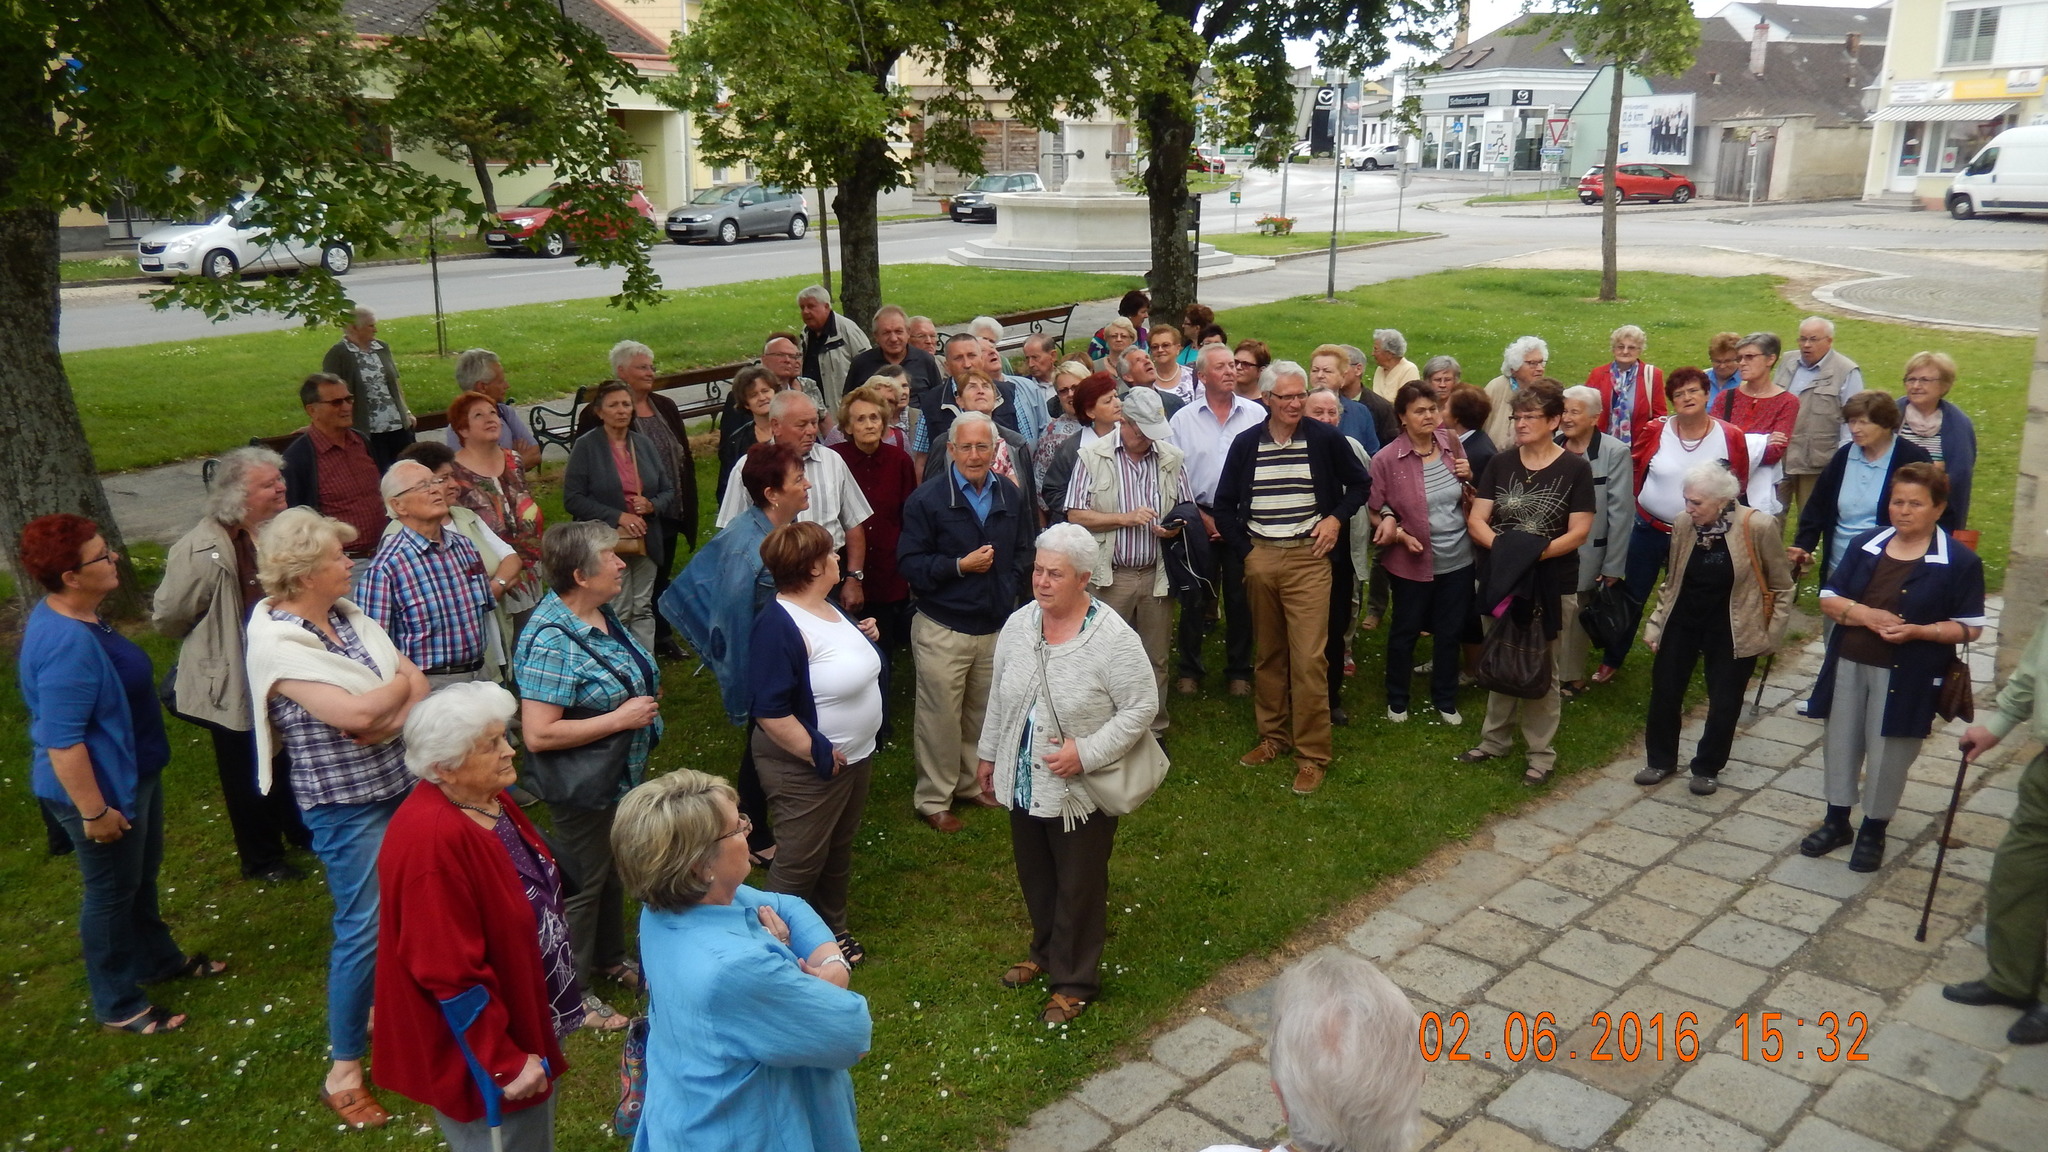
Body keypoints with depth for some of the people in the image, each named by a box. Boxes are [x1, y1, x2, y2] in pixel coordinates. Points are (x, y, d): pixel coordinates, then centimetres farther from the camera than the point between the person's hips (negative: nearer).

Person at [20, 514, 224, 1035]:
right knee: (112, 892, 8)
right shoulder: (66, 645, -32)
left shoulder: (76, 616, 0)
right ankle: (117, 1006, 26)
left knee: (142, 876, 25)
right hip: (103, 786, -9)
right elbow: (62, 742, -30)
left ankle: (159, 960, 46)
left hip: (133, 773, 9)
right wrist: (94, 811, -23)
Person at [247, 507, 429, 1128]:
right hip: (347, 803, -7)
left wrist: (391, 718, -20)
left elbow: (417, 687, 0)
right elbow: (358, 712, -30)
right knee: (364, 928, -1)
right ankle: (343, 1072, 14)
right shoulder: (277, 642, -20)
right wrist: (402, 683, -11)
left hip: (398, 783, 7)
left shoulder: (347, 615, 2)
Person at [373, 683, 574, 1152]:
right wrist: (504, 1062, -21)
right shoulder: (433, 840, -31)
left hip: (523, 1018, 9)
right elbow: (449, 975, -29)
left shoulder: (487, 798, -3)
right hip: (482, 1052, -9)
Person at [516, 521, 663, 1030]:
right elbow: (539, 734, -32)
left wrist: (645, 692, 2)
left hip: (619, 775, 9)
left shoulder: (599, 612, -3)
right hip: (582, 787, -9)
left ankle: (610, 958, 47)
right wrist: (622, 717, -28)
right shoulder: (552, 641, -30)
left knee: (612, 869, 26)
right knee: (584, 883, 9)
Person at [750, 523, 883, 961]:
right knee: (799, 862, 6)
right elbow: (770, 712, -28)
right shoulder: (779, 625, -26)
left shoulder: (830, 607, 3)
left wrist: (866, 637, 0)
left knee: (839, 851, 24)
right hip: (807, 770, -9)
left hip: (856, 756, 9)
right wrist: (817, 755, -23)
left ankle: (832, 928, 43)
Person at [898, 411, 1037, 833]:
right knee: (940, 718, 2)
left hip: (996, 627, 5)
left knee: (982, 714, 16)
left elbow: (1024, 553, 13)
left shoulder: (1012, 497, 4)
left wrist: (1012, 590, 0)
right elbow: (910, 563, -10)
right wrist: (960, 566, -19)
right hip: (942, 629, -4)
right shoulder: (927, 499, -10)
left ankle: (970, 783, 36)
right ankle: (933, 801, 16)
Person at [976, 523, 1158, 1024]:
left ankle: (1074, 981, 27)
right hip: (1023, 784, 6)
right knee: (1035, 878, 22)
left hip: (1082, 791, -5)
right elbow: (999, 697, 10)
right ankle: (1045, 952, 45)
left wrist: (1086, 752, -23)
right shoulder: (1018, 625, -2)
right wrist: (989, 754, 16)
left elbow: (1141, 707, -17)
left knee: (1079, 887, 9)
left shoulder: (1113, 638, -20)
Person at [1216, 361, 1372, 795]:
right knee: (1268, 654, 12)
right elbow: (1224, 504, 11)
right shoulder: (1246, 443, 4)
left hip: (1308, 557, -3)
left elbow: (1360, 484, 12)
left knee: (1308, 658, -7)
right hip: (1260, 558, 3)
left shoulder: (1326, 439, -1)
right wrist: (1244, 550, 3)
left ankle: (1312, 754, 1)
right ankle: (1273, 735, 26)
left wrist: (1336, 518, -4)